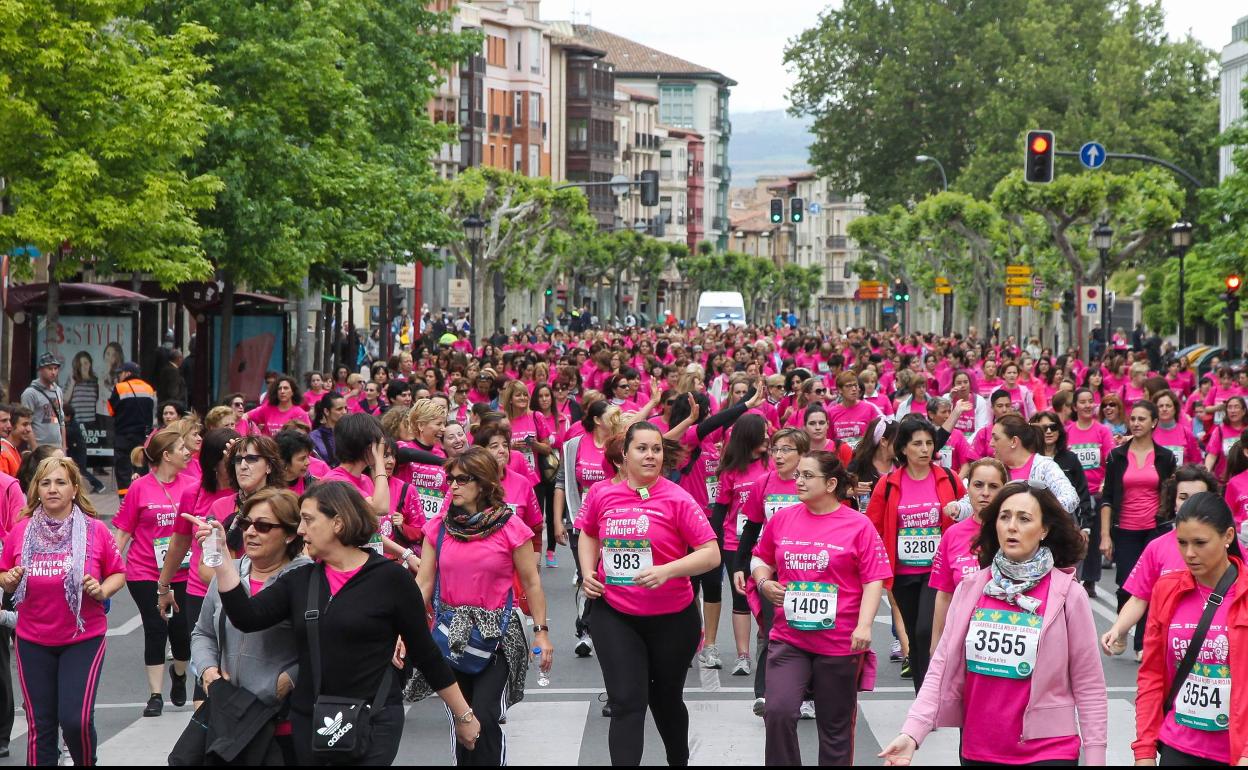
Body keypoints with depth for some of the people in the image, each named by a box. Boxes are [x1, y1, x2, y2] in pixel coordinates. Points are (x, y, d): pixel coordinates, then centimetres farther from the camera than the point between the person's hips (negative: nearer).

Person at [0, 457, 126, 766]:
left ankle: (86, 762, 18)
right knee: (40, 725, 5)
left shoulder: (96, 530, -5)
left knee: (76, 720, -12)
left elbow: (118, 574, 6)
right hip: (33, 643, 2)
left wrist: (102, 590, -14)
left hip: (84, 639, -2)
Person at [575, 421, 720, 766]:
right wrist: (588, 572, 1)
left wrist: (667, 570, -27)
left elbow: (711, 554, -14)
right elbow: (589, 534, 18)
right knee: (626, 703, -8)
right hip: (614, 615, 1)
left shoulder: (677, 499, -13)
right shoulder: (602, 495, -4)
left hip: (672, 618, -1)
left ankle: (679, 760, 45)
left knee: (666, 698, 19)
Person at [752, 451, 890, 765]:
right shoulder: (782, 519, 5)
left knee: (835, 726, 10)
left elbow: (874, 581, -7)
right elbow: (761, 558, 20)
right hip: (788, 639, 2)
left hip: (840, 642, -2)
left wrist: (864, 625, -18)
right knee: (778, 712, -15)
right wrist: (764, 581, -1)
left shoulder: (858, 525, -6)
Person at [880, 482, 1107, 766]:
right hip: (977, 751, 3)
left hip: (1047, 751, -3)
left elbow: (1089, 686, -3)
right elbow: (942, 668, 0)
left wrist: (1095, 757, -6)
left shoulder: (1068, 594, -6)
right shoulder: (970, 588, 2)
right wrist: (912, 732, -11)